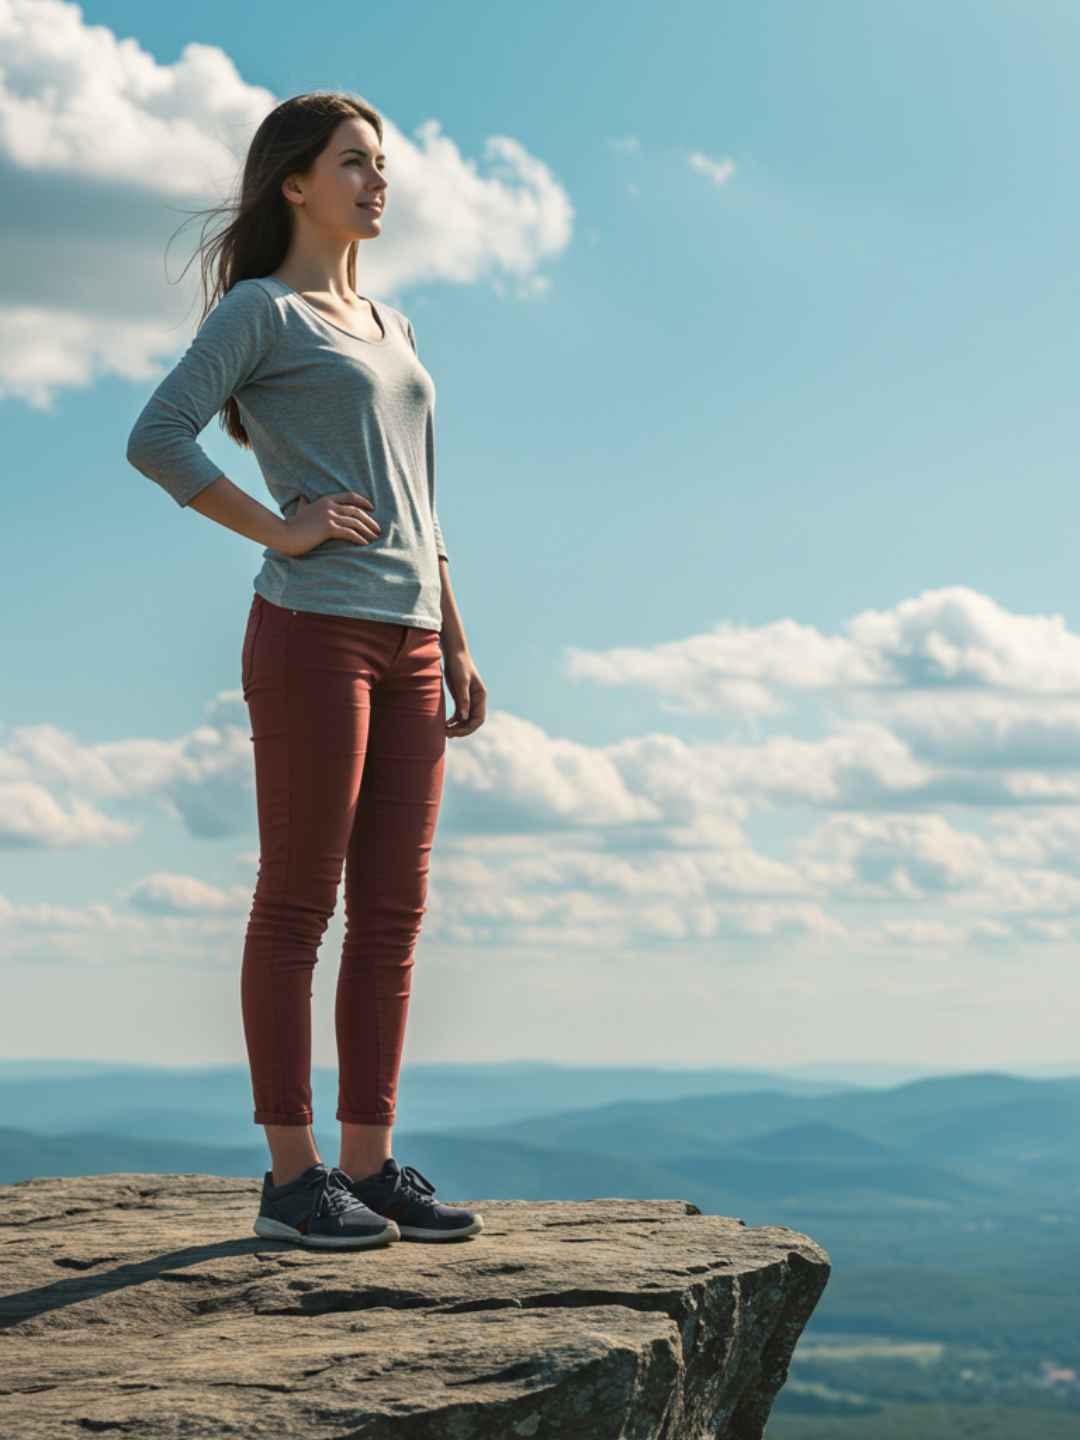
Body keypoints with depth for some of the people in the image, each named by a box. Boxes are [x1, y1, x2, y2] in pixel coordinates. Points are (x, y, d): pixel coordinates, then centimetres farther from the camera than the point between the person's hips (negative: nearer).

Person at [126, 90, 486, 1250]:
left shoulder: (389, 327, 22)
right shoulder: (256, 310, -1)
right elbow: (155, 440, -13)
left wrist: (456, 645, 17)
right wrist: (280, 530, -11)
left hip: (405, 644, 7)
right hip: (311, 632, -7)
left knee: (392, 914, 5)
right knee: (299, 904, -3)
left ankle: (368, 1162, 11)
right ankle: (291, 1175, 2)